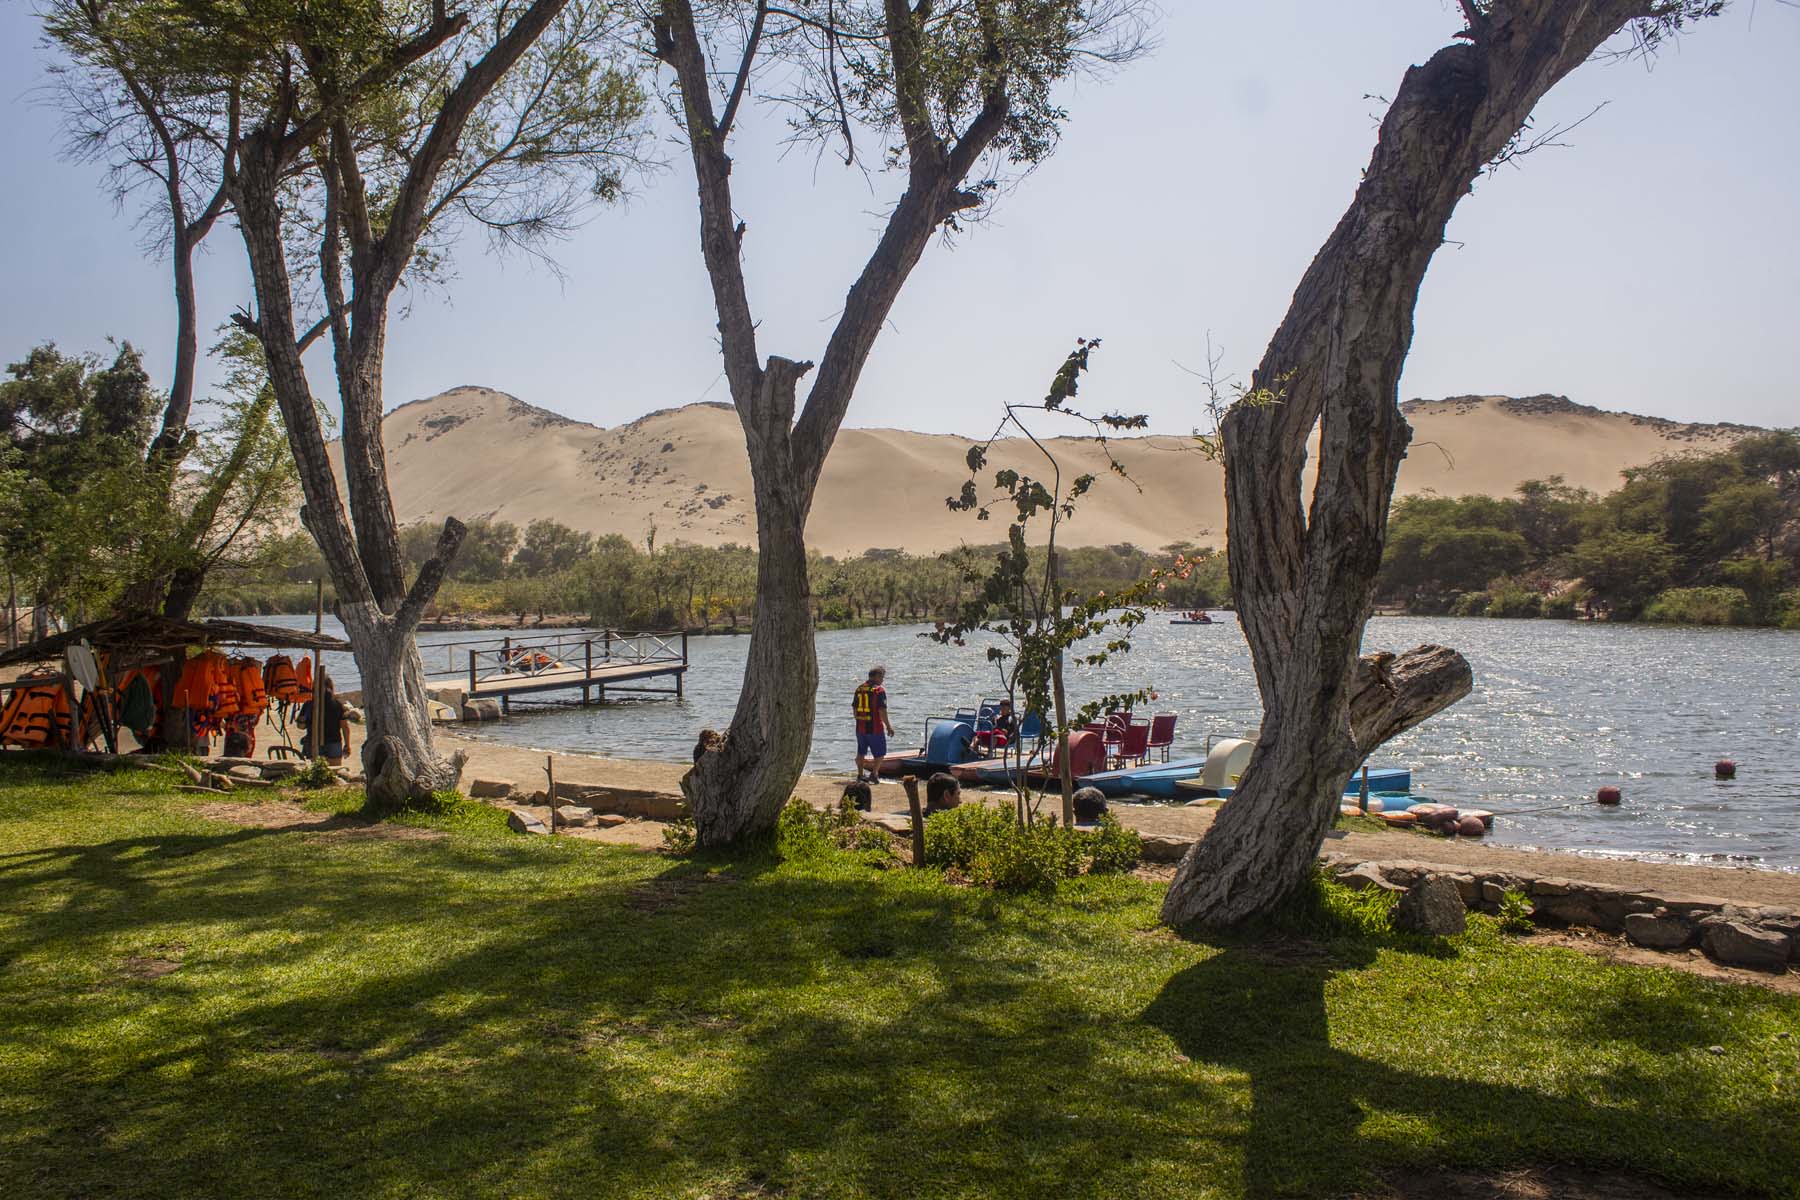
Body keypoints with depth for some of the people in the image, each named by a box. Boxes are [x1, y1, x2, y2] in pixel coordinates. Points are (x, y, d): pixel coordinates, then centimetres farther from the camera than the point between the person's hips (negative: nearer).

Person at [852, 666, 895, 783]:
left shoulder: (859, 688, 8)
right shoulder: (879, 690, -13)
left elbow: (854, 708, 13)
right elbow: (882, 710, -18)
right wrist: (888, 725, -10)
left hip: (860, 727, 6)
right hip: (875, 727, -6)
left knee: (861, 752, 18)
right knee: (880, 752, 8)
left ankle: (860, 774, 23)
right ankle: (874, 774, 1)